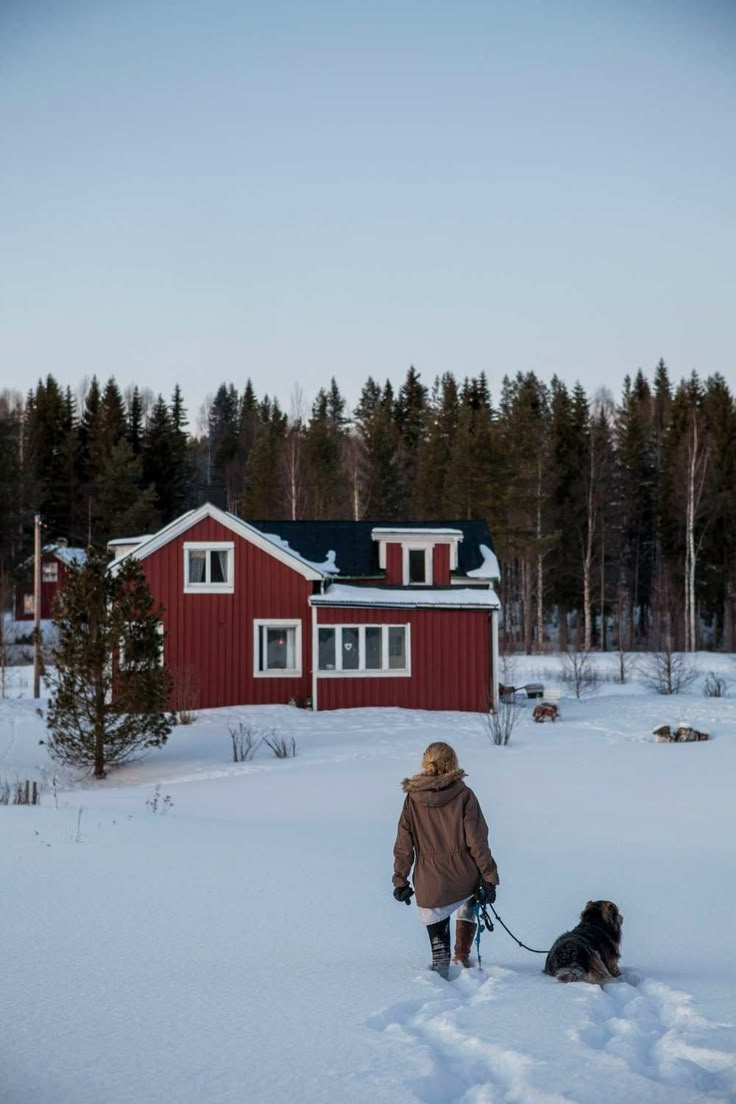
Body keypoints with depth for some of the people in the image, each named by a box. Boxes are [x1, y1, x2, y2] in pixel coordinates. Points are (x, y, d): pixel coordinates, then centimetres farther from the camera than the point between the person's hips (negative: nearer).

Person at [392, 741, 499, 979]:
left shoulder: (412, 798, 0)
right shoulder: (463, 794, -7)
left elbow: (404, 844, 2)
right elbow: (477, 841, -8)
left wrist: (400, 880, 10)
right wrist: (489, 877, -2)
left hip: (430, 885, 1)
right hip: (464, 878, -1)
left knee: (438, 940, 15)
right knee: (469, 904, 32)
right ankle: (462, 955, 23)